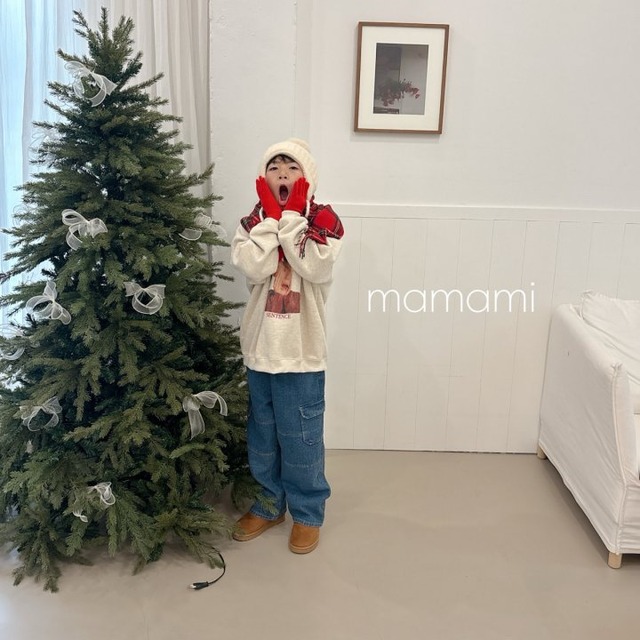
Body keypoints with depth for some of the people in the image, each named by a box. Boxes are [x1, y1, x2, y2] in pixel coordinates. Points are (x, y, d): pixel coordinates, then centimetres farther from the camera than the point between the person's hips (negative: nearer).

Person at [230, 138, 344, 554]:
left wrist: (291, 216, -18)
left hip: (302, 350, -3)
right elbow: (252, 269, -16)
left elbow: (315, 268, -23)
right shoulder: (253, 222, 2)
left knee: (301, 438, 8)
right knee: (263, 436, 18)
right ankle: (269, 504, 37)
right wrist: (272, 216, -15)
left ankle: (308, 513, 28)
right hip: (260, 347, 4)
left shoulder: (324, 222, -5)